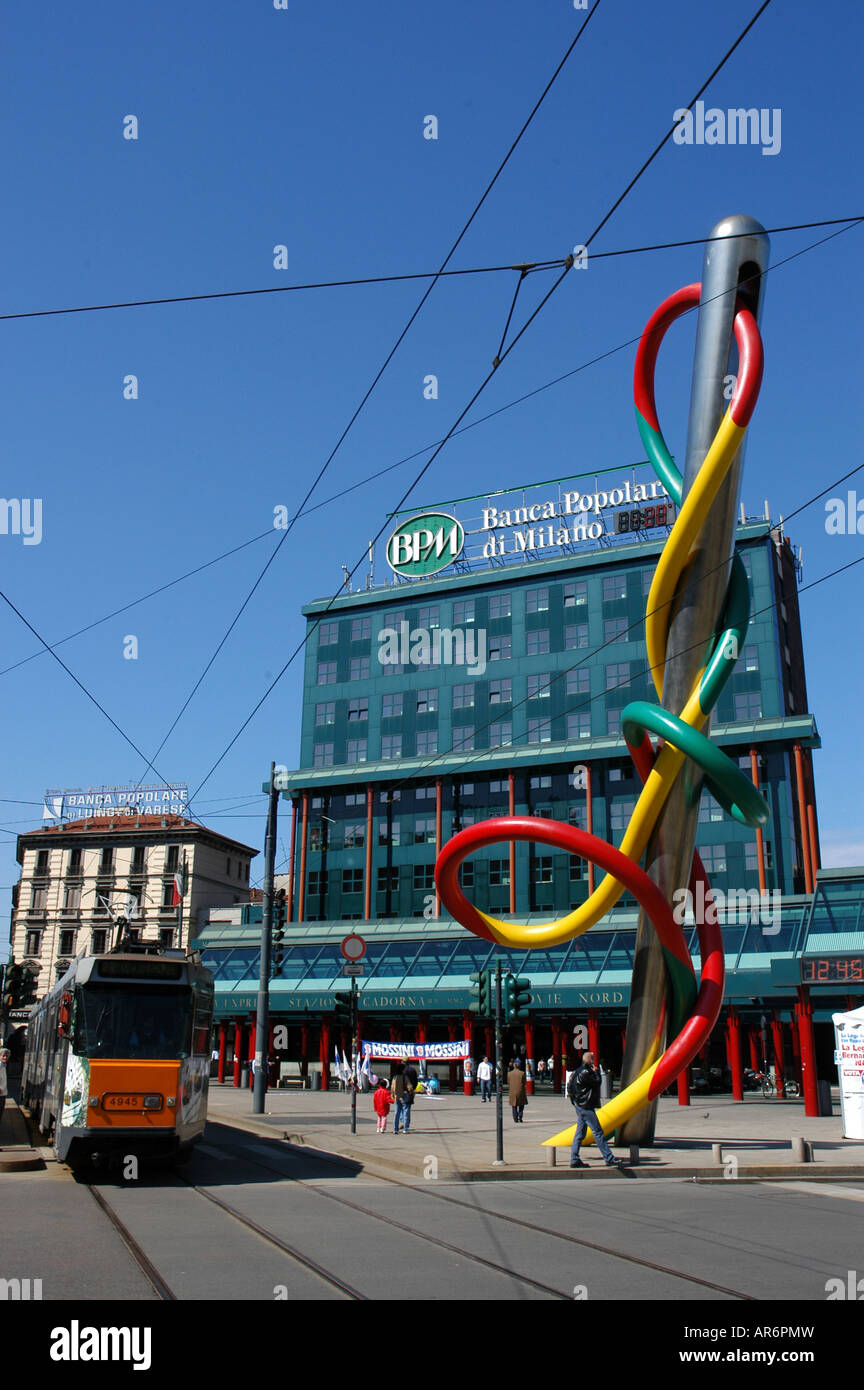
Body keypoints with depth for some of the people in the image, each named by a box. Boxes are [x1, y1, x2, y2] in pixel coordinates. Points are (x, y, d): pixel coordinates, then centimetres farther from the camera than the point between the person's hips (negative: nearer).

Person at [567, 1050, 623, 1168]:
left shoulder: (579, 1072, 15)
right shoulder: (584, 1072, -17)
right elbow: (597, 1082, -16)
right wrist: (596, 1072, -1)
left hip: (580, 1106, 11)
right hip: (585, 1106, -11)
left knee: (580, 1133, 10)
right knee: (598, 1132, -8)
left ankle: (574, 1160, 10)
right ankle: (609, 1159, -7)